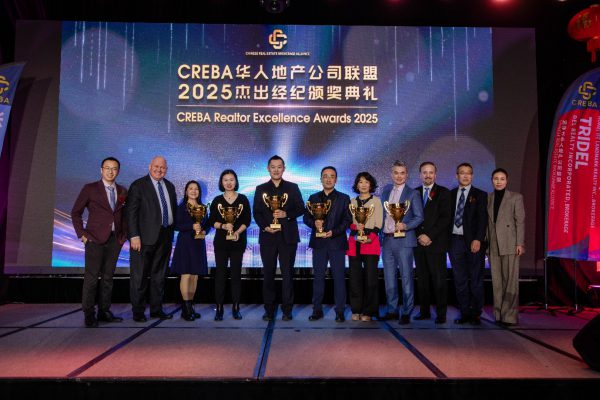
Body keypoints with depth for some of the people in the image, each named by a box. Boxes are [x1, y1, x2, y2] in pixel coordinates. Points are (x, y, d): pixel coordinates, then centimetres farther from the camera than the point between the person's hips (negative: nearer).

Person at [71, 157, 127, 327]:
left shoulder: (122, 191, 12)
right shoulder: (90, 189, 1)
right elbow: (76, 212, 3)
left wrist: (124, 234, 7)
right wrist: (82, 234, -4)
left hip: (115, 239, 4)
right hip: (95, 238, -4)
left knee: (108, 277, 8)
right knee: (91, 277, -4)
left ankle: (104, 311, 15)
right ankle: (89, 314, 3)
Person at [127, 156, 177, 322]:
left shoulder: (170, 186, 13)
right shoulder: (138, 185, -5)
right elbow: (131, 213, -10)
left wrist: (172, 232, 12)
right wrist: (134, 236, -17)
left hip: (165, 237, 6)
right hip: (145, 237, -6)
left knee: (159, 275, 13)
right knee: (139, 276, 2)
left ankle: (156, 309, 23)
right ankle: (138, 311, 13)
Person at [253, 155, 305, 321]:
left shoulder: (292, 188, 8)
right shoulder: (261, 189, 10)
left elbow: (301, 209, 4)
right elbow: (256, 212, 6)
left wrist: (286, 214, -13)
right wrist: (265, 226, -10)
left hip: (288, 237, -1)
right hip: (268, 236, 1)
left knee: (287, 273, 1)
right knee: (268, 274, 5)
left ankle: (287, 309, 9)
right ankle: (269, 309, 14)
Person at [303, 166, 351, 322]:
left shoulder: (344, 198, 7)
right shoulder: (313, 198, 13)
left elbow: (347, 220, 0)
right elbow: (306, 217, 9)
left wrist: (334, 232, -14)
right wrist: (314, 223, -13)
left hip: (337, 242, -2)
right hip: (318, 242, 2)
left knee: (339, 277, 0)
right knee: (318, 277, 6)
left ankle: (340, 311, 8)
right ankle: (317, 310, 14)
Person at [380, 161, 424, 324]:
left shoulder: (412, 193, 0)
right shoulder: (386, 190, 14)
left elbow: (419, 217, -4)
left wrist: (405, 226, -20)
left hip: (403, 240, -5)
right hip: (387, 239, 5)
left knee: (406, 277, -2)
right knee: (389, 277, 11)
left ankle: (406, 312, 7)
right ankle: (392, 310, 21)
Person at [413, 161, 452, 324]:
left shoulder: (443, 193, 3)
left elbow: (445, 218, -5)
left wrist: (429, 236, -11)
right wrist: (419, 236, -4)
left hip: (436, 243, -3)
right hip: (419, 242, 3)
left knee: (439, 279, -3)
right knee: (422, 279, 6)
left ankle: (441, 313, 4)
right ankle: (424, 311, 15)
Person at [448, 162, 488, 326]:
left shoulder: (480, 195, 3)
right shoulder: (451, 194, 12)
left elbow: (482, 219, -5)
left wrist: (478, 239, -15)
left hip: (474, 241, -3)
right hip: (455, 240, 3)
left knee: (476, 279, 3)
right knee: (460, 280, 6)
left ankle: (475, 314, 12)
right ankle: (464, 313, 15)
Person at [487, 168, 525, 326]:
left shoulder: (515, 197, 3)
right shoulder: (488, 198, 13)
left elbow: (520, 221, -2)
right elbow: (487, 222, 11)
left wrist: (520, 243, -9)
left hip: (509, 245, -4)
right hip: (493, 245, 4)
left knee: (510, 280, -3)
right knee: (496, 281, 6)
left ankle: (510, 316, 3)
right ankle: (499, 315, 13)